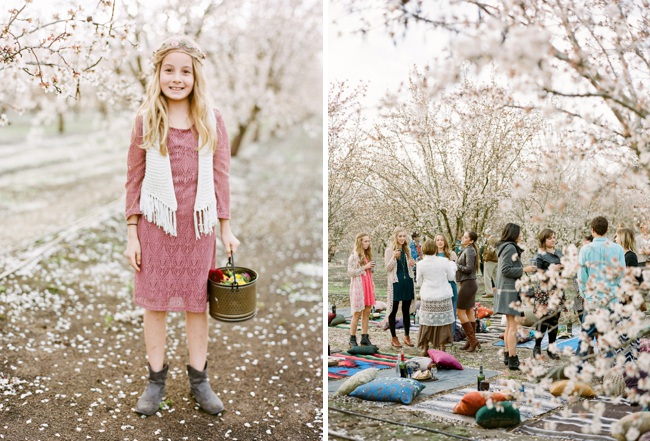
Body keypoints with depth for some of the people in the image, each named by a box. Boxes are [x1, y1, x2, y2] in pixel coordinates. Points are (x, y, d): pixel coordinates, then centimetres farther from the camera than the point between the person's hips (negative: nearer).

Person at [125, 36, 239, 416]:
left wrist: (226, 228, 4)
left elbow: (221, 176, 3)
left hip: (198, 227, 1)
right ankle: (156, 380, 25)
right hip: (156, 226, 0)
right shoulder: (147, 120, -2)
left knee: (197, 303, 11)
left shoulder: (212, 120, -1)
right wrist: (132, 234, -2)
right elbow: (134, 179, 0)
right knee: (155, 303, 9)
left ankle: (199, 380, 25)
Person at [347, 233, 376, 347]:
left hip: (368, 285, 7)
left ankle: (364, 338, 12)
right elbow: (350, 273, -12)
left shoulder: (367, 255, 16)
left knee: (367, 312, 6)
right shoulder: (354, 256, -7)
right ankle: (352, 339, 4)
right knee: (357, 313, -4)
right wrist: (364, 267, -15)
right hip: (358, 286, -7)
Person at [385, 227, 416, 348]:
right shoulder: (389, 250, -5)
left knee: (406, 310, 11)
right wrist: (394, 257, -23)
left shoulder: (406, 249, 12)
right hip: (396, 283, -5)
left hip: (408, 282, 5)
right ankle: (394, 338, 10)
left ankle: (407, 336, 19)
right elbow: (387, 268, -8)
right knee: (393, 311, 2)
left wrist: (412, 264, 0)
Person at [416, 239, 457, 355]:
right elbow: (451, 277, 4)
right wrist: (452, 265, 21)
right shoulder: (444, 261, -9)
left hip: (427, 298, 1)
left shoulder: (420, 264, -8)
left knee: (427, 323, 11)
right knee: (443, 322, 8)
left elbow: (419, 282, 2)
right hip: (443, 297, 0)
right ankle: (441, 347, 9)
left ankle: (425, 348, 15)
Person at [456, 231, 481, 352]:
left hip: (468, 284, -10)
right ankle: (471, 341, 18)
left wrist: (456, 265, -10)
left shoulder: (469, 251, -16)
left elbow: (469, 268, -21)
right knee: (469, 312, 12)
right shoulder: (467, 250, 14)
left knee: (460, 312, -6)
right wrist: (457, 265, 3)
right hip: (469, 283, 10)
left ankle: (472, 340, -3)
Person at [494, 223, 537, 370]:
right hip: (510, 291, -11)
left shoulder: (506, 247, 17)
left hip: (507, 290, 11)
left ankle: (507, 355, 23)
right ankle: (512, 359, -9)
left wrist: (523, 269, 16)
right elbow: (506, 270, -21)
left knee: (509, 325, 16)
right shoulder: (510, 248, -13)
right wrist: (524, 269, -15)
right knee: (513, 326, -9)